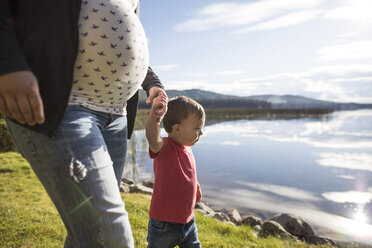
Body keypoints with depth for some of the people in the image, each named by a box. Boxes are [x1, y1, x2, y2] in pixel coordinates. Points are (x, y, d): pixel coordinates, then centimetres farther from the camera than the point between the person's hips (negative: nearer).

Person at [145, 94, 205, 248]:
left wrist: (195, 187, 23)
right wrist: (154, 114, -61)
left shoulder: (187, 149, 3)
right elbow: (153, 138, -46)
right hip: (164, 223, -7)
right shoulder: (164, 147, -22)